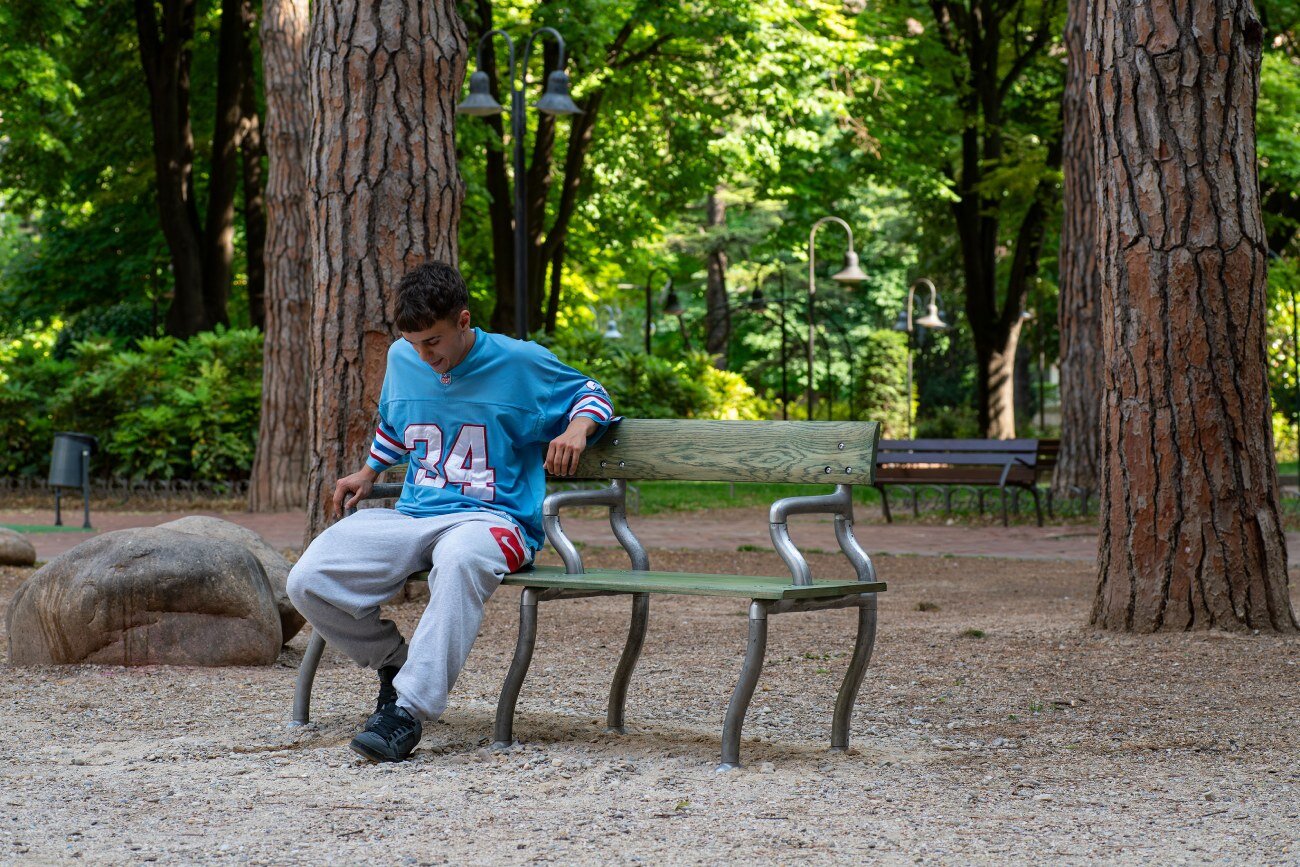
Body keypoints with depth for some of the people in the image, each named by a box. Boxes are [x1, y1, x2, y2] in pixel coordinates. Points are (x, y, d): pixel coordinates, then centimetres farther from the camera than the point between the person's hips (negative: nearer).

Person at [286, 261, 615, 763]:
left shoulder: (519, 362, -1)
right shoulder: (402, 359, 12)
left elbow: (589, 392, 12)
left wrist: (577, 428, -9)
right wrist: (368, 472, 28)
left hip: (494, 519, -5)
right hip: (412, 516, 5)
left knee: (459, 559, -45)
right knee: (308, 581, -19)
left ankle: (410, 710, -43)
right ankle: (395, 663, 7)